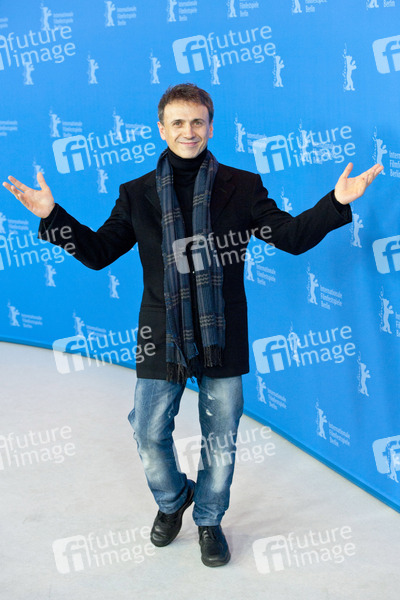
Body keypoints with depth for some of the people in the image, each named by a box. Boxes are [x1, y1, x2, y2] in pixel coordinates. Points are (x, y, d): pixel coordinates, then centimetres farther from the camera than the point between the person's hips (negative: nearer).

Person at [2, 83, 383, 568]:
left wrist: (337, 202, -13)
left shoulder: (242, 187, 1)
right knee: (149, 436, 9)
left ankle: (208, 519, 39)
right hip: (161, 337, 1)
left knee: (220, 441, 12)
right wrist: (52, 217, -4)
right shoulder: (137, 193, 4)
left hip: (223, 338, 0)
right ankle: (172, 499, 42)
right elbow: (99, 252, 7)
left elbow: (291, 236, 0)